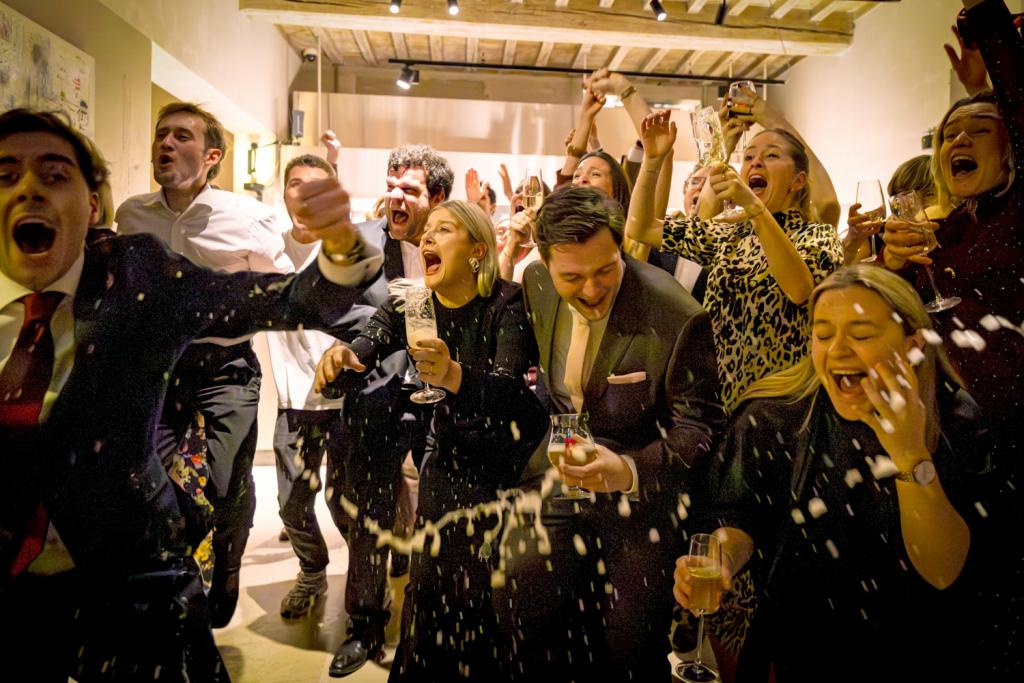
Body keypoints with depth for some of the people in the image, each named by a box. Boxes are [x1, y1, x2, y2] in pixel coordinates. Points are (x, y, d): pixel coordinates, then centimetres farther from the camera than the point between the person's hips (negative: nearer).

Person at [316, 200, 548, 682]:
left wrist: (455, 376, -53)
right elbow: (365, 349, -18)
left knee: (483, 591, -2)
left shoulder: (507, 304, -19)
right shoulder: (412, 306, -4)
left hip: (514, 460, -4)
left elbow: (507, 390, -33)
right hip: (452, 457, 4)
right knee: (429, 581, 7)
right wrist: (341, 357, -41)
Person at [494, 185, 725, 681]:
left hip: (640, 488, -4)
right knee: (517, 604, -1)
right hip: (557, 469, 4)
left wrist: (630, 470, -31)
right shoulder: (536, 283, -6)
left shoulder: (678, 318, -22)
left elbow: (699, 426, -16)